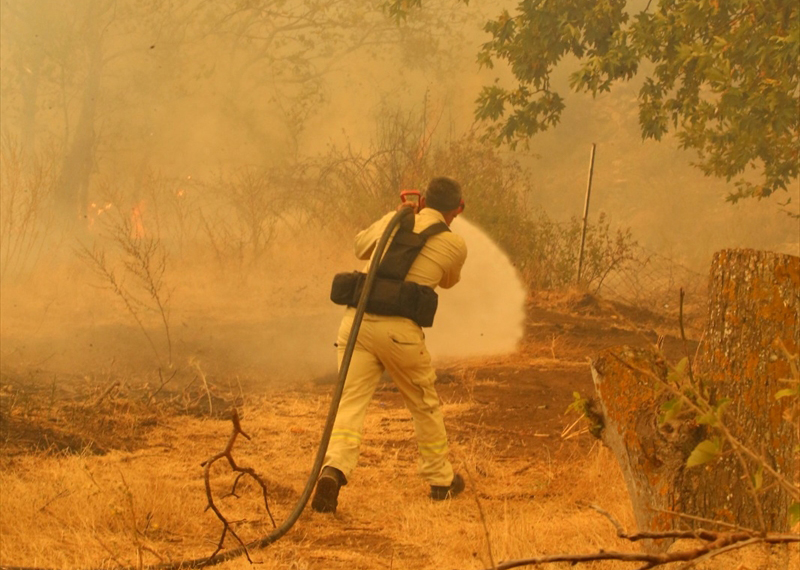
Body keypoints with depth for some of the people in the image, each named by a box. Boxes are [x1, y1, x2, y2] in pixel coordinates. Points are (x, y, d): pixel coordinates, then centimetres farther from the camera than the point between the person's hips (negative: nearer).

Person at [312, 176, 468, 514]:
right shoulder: (455, 245, 5)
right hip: (400, 330, -2)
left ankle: (333, 470, -25)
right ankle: (441, 480, 31)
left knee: (350, 403, -1)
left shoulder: (395, 221, 13)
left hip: (358, 318, 2)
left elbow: (360, 248, 32)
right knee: (425, 405, 18)